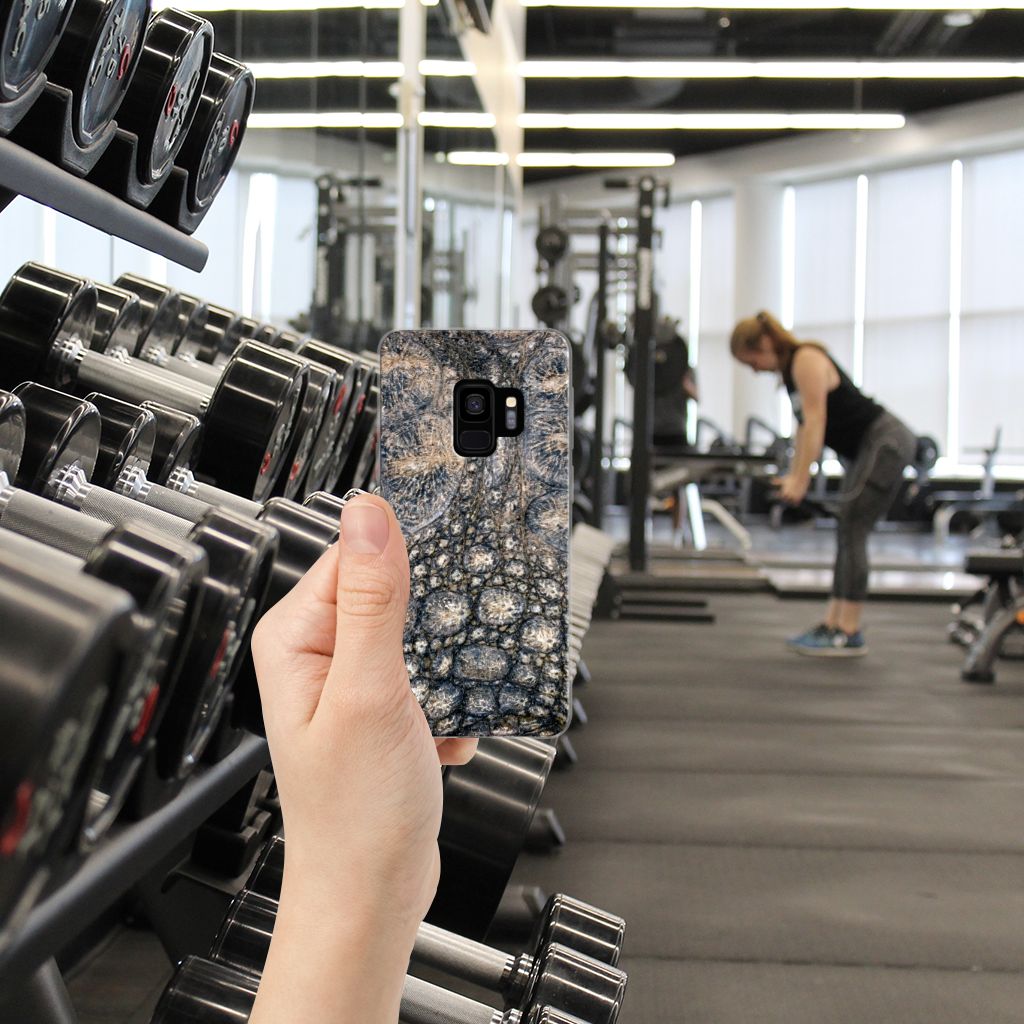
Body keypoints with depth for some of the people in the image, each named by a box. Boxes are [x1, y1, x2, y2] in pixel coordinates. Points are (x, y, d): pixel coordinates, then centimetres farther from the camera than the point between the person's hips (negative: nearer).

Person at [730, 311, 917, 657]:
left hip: (887, 443, -10)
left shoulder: (807, 360, -16)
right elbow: (804, 425, 14)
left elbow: (815, 421, -22)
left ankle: (849, 634, -10)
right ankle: (832, 624, 12)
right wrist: (793, 475, 10)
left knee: (851, 531, -12)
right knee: (848, 534, 9)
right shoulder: (790, 369, 12)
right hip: (867, 448, 10)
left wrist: (800, 480, -23)